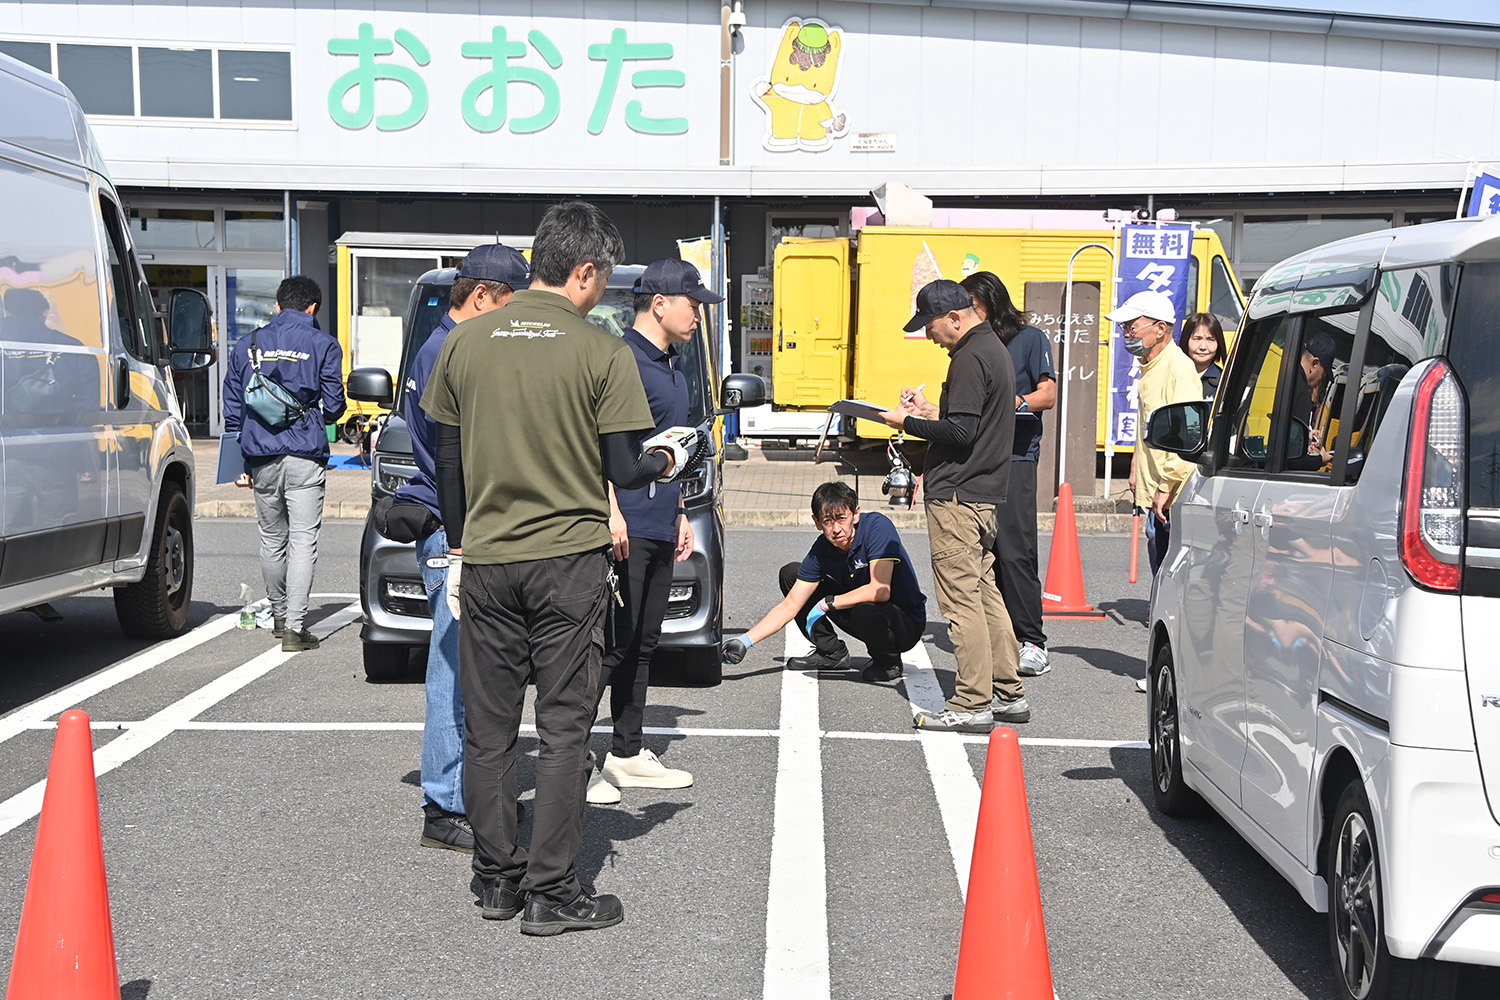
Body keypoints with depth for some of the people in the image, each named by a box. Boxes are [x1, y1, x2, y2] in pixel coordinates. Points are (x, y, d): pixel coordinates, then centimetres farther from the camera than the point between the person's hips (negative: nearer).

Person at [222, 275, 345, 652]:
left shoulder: (248, 345, 11)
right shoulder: (323, 345, 1)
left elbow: (233, 408, 13)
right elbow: (333, 406, 1)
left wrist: (239, 462, 18)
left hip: (261, 456, 4)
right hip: (305, 456, -4)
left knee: (272, 538, 17)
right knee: (303, 540, -4)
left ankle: (279, 615, 30)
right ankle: (294, 626, -12)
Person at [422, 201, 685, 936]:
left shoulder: (466, 342, 3)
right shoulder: (603, 353, -8)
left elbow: (447, 461, 8)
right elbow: (623, 470, -7)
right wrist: (669, 460, 14)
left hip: (486, 561, 4)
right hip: (568, 559, -3)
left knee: (487, 725, 11)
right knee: (563, 728, 4)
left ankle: (496, 879, 20)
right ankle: (550, 892, 7)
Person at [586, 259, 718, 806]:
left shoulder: (672, 368, 20)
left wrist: (680, 513, 25)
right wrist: (612, 512, -23)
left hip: (659, 529, 10)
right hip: (626, 528, -10)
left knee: (641, 645, 12)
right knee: (612, 644, -9)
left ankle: (628, 754, 20)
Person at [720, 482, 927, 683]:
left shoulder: (878, 526, -25)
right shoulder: (822, 549, -9)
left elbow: (880, 591, -35)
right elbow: (789, 606, -6)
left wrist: (826, 604, -25)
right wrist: (746, 641, -17)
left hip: (907, 623, -6)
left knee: (865, 610, -41)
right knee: (790, 573, 0)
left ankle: (888, 661, -6)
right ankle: (831, 652, 8)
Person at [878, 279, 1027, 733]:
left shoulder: (970, 359, -15)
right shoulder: (993, 349, 17)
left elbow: (961, 432, -21)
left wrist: (908, 423, -11)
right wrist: (931, 412, 15)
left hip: (957, 495, -11)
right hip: (984, 491, 11)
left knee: (961, 597, -6)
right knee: (985, 593, 15)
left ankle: (972, 704, -3)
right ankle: (1009, 694, 20)